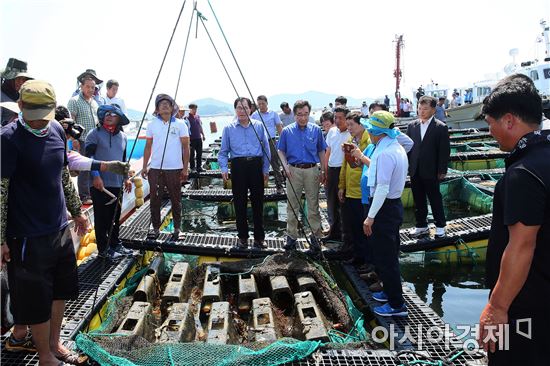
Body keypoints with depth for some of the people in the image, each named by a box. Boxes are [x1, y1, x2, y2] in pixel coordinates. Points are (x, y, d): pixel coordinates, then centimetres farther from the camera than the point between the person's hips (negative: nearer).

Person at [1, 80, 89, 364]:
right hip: (28, 236, -6)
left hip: (60, 229, 7)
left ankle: (54, 343, 38)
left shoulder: (57, 130, 4)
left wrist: (77, 212, 19)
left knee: (60, 291, 18)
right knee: (38, 299, 8)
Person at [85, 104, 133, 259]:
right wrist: (96, 176, -19)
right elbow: (89, 155, -11)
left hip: (117, 184, 6)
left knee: (115, 216, 14)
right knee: (102, 217, 2)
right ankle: (103, 248, 13)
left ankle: (115, 244, 28)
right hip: (100, 183, -6)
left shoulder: (123, 136, 12)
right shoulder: (95, 133, -5)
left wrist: (126, 178, 17)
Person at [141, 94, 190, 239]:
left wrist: (185, 168, -4)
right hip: (155, 169, 2)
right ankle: (156, 228, 17)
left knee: (176, 200, 6)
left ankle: (177, 229, 18)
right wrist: (144, 166, 7)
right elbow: (148, 147, 11)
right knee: (155, 200, 5)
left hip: (174, 169, -2)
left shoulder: (180, 124, 0)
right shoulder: (152, 125, 7)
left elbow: (185, 147, 0)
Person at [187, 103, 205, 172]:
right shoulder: (187, 118, -8)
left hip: (199, 138, 6)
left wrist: (203, 135, 19)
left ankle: (199, 166, 16)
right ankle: (192, 167, 13)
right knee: (192, 154, 3)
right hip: (192, 139, -6)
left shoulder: (198, 117, 11)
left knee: (199, 153, 8)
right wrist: (188, 138, -15)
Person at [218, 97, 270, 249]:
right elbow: (223, 152, 8)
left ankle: (259, 237, 16)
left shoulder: (259, 126, 7)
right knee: (240, 203, 5)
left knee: (258, 203, 5)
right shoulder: (228, 128, 7)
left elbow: (266, 149, 9)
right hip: (238, 166, 0)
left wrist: (266, 169, 5)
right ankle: (242, 237, 19)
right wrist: (224, 168, -6)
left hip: (256, 165, 0)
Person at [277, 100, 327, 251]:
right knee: (292, 206, 7)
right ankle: (291, 236, 18)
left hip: (312, 170, 0)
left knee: (313, 205, 6)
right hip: (293, 171, 0)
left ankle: (315, 236, 17)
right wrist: (285, 166, -7)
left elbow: (321, 152, 9)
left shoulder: (316, 130, 3)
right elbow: (281, 151, 9)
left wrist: (323, 171, 5)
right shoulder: (287, 131, 2)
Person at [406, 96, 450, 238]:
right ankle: (421, 226, 26)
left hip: (431, 172, -4)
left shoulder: (441, 127, -7)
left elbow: (444, 151, -7)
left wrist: (442, 170, -9)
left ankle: (440, 225, 25)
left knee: (435, 199, 9)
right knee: (418, 200, 13)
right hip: (415, 171, 4)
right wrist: (407, 166, 3)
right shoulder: (412, 126, 4)